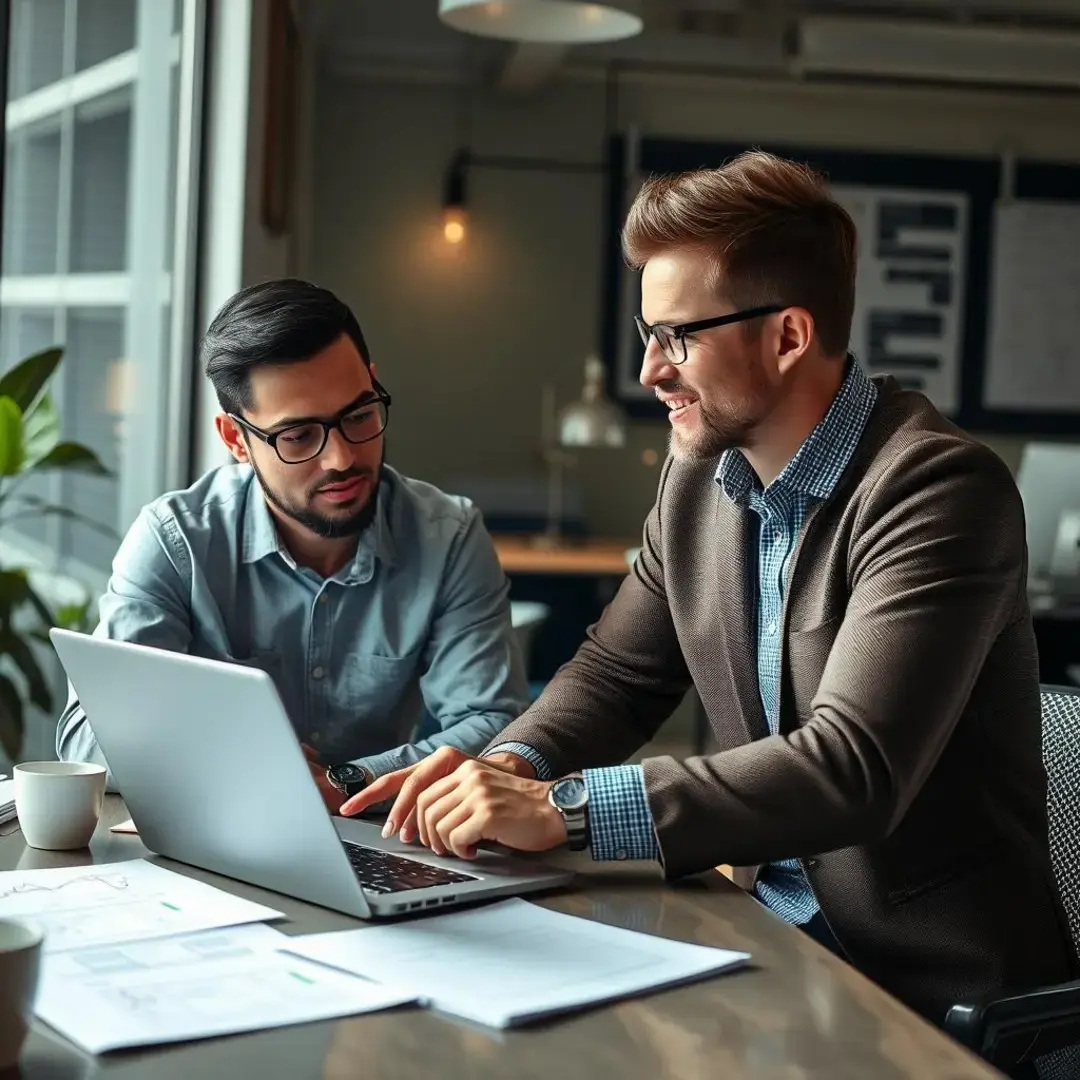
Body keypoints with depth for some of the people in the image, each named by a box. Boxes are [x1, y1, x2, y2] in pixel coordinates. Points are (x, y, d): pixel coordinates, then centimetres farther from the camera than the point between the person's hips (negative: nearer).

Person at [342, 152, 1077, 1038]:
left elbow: (852, 767, -29)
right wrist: (511, 767, -10)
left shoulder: (939, 490, -20)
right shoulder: (701, 474, 3)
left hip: (938, 983, -6)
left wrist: (567, 808, -31)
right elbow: (618, 671, 12)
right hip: (772, 930, 6)